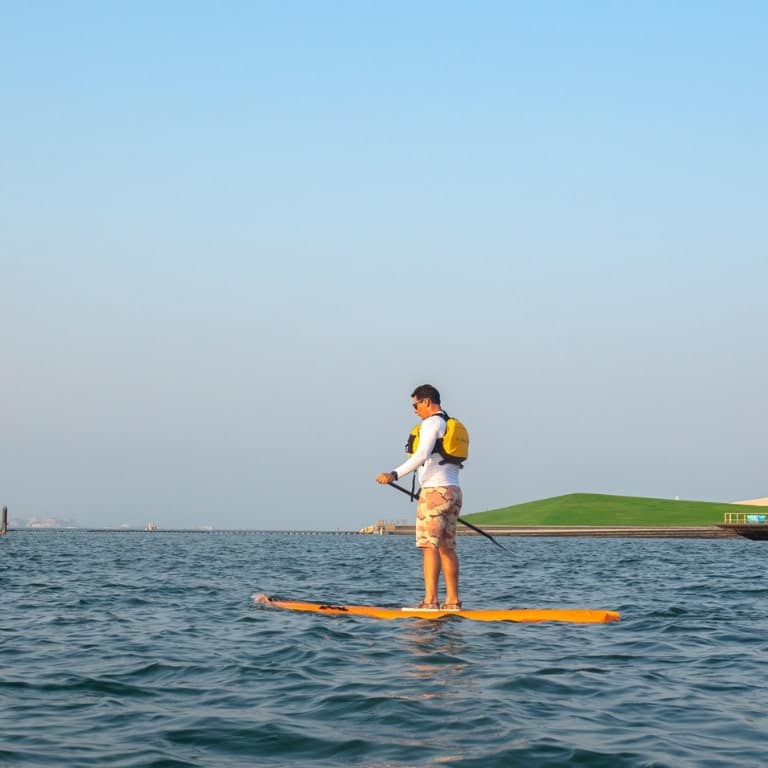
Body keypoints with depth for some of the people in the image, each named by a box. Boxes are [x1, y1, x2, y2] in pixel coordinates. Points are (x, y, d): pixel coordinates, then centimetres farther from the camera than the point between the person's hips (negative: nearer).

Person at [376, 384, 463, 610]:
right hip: (454, 490, 9)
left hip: (435, 490, -9)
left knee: (429, 545, -11)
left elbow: (422, 455, -22)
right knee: (447, 547, 11)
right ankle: (452, 600, 11)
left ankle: (430, 600, -18)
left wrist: (395, 474, -29)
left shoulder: (432, 422, -8)